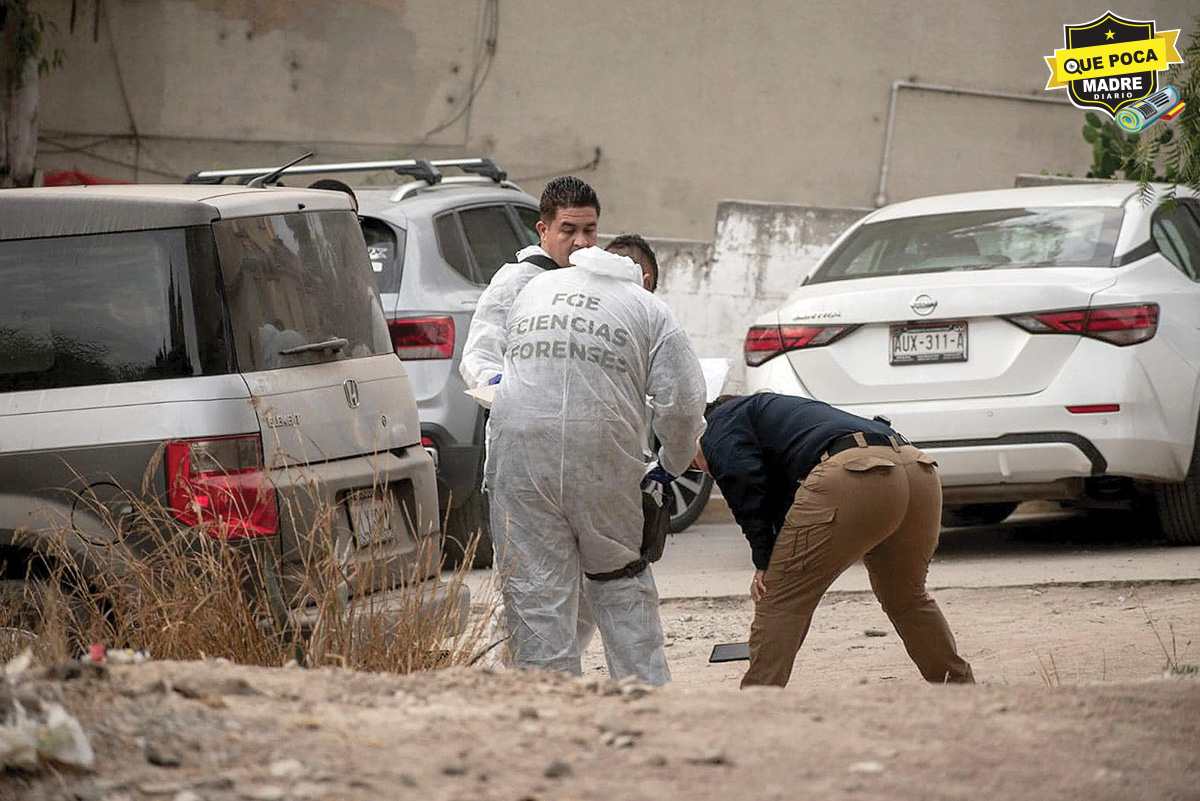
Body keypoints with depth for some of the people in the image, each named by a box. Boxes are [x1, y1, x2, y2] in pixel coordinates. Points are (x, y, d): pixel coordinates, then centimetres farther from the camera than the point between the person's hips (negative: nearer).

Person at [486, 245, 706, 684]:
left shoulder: (536, 288, 20)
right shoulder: (651, 311, 9)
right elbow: (682, 403, 2)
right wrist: (672, 464, 18)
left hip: (520, 447, 1)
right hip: (603, 461, -1)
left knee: (534, 592, 1)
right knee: (620, 582, 16)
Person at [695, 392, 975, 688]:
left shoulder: (722, 422, 20)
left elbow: (744, 487, 0)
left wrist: (764, 561, 6)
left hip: (849, 475, -8)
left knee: (779, 604, 1)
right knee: (908, 599, 29)